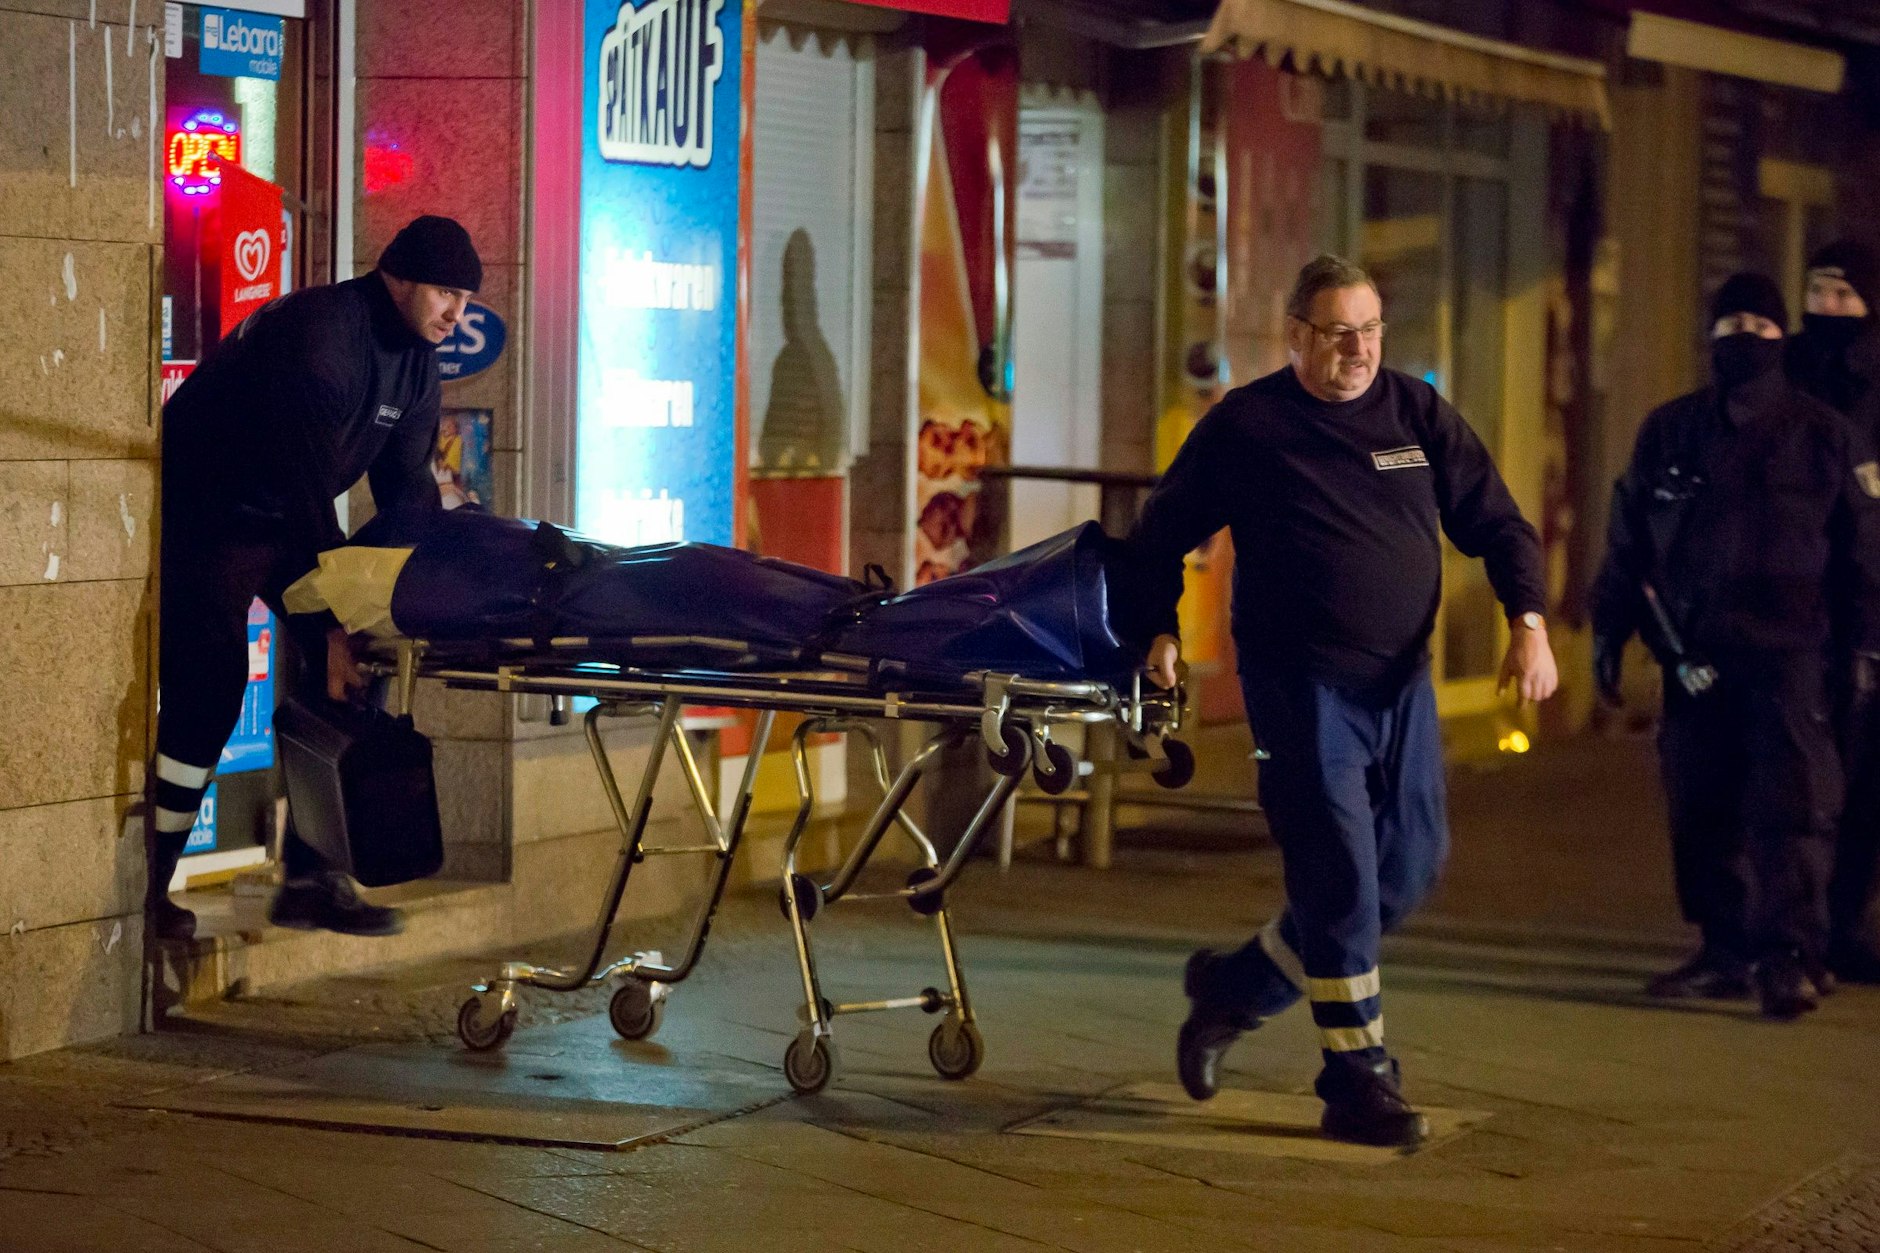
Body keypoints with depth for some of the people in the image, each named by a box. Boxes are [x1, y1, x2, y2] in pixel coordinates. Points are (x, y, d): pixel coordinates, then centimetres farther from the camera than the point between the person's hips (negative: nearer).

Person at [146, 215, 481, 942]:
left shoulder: (415, 361, 0)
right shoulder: (316, 336, -29)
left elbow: (406, 487, 2)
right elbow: (309, 490, -32)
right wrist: (332, 623, -32)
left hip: (289, 521, 9)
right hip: (206, 516, -9)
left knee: (346, 678, -2)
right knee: (204, 692, -15)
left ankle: (310, 877, 4)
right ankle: (147, 888, -6)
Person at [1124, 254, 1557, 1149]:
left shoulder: (1416, 414, 8)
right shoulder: (1245, 427, -1)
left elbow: (1495, 522, 8)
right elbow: (1163, 530, 9)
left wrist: (1528, 621, -7)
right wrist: (1159, 629, 0)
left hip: (1401, 681, 5)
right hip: (1301, 682, -5)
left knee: (1409, 867, 8)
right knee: (1340, 873, -10)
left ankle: (1235, 987, 26)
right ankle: (1357, 1083, -3)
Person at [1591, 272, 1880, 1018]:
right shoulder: (1668, 432, 10)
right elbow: (1627, 539, 14)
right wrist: (1609, 630, 10)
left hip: (1786, 654, -3)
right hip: (1693, 655, 3)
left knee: (1790, 809, -10)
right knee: (1703, 811, 5)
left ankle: (1789, 959, -10)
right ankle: (1726, 953, 14)